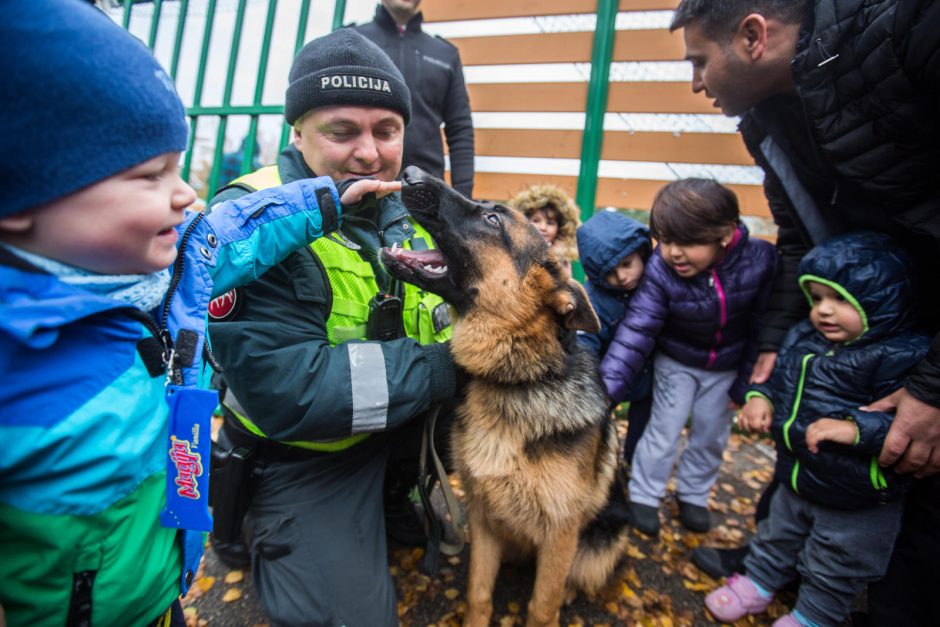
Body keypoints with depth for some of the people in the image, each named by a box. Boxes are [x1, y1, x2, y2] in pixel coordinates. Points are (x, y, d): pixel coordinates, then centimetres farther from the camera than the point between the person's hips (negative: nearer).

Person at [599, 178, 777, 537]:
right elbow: (636, 331, -32)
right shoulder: (660, 271, -30)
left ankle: (693, 495, 39)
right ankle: (643, 495, 25)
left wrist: (746, 382, -7)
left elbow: (762, 326, -12)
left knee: (712, 435, 16)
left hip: (726, 367, 3)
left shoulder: (758, 260, -24)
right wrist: (608, 387, -40)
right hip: (676, 363, -2)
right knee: (664, 431, 4)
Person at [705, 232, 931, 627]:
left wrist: (857, 429, -41)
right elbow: (779, 378, 8)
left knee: (834, 570, 20)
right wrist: (760, 397, -9)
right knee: (776, 539, 28)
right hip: (796, 480, 6)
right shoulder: (803, 339, -6)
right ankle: (757, 584, 51)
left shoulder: (902, 357, -26)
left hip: (858, 506, -6)